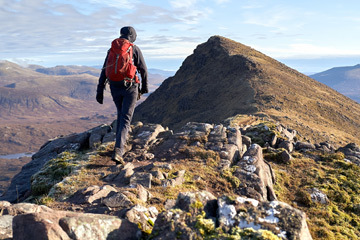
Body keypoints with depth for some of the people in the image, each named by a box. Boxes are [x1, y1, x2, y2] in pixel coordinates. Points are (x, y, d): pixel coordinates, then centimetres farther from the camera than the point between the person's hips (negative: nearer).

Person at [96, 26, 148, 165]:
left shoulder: (112, 50, 8)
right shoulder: (134, 49, -2)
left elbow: (104, 71, 4)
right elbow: (143, 70, 0)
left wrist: (100, 91, 6)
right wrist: (145, 86, 15)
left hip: (115, 88, 4)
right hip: (130, 88, -4)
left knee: (121, 114, 25)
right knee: (125, 120, -7)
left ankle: (121, 146, 32)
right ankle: (118, 151, -22)